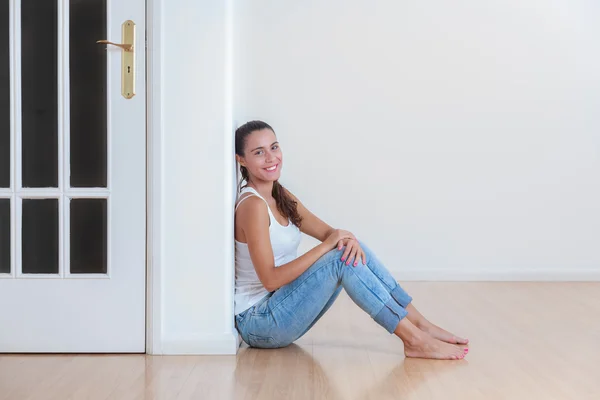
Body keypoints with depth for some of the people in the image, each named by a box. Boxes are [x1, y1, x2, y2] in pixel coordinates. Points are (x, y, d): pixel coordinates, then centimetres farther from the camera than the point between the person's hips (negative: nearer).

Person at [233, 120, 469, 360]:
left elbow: (328, 233, 8)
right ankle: (415, 340, -21)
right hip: (258, 322, -8)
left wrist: (348, 238, -17)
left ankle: (421, 325, -6)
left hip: (281, 310, 8)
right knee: (342, 259, -23)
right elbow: (270, 279, -24)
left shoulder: (280, 197, 9)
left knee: (352, 250, -5)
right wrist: (326, 246, -22)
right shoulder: (253, 205, -18)